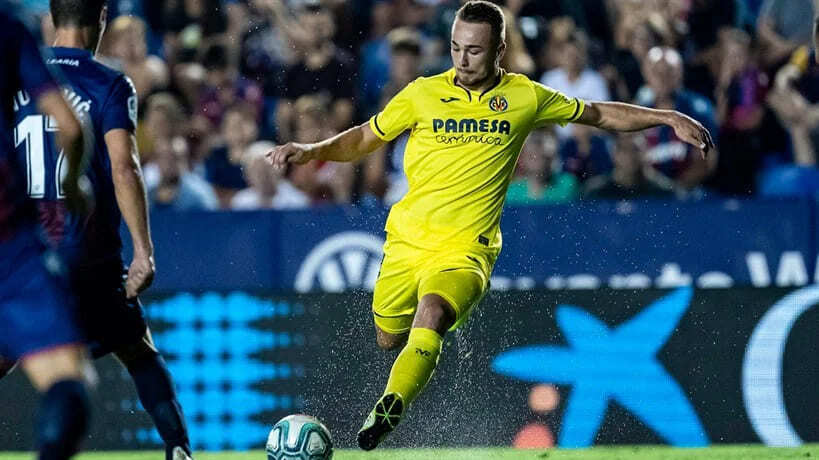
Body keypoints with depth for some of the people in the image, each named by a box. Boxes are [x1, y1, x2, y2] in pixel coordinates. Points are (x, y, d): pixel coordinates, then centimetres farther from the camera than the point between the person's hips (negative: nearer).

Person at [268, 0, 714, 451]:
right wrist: (309, 151, -3)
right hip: (407, 240, 3)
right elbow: (365, 138, 12)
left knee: (431, 315, -31)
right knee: (389, 339, 9)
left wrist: (670, 118, 9)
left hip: (466, 250, -3)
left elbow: (600, 114, 14)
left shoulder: (526, 97, 1)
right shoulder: (423, 94, 1)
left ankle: (388, 409, -34)